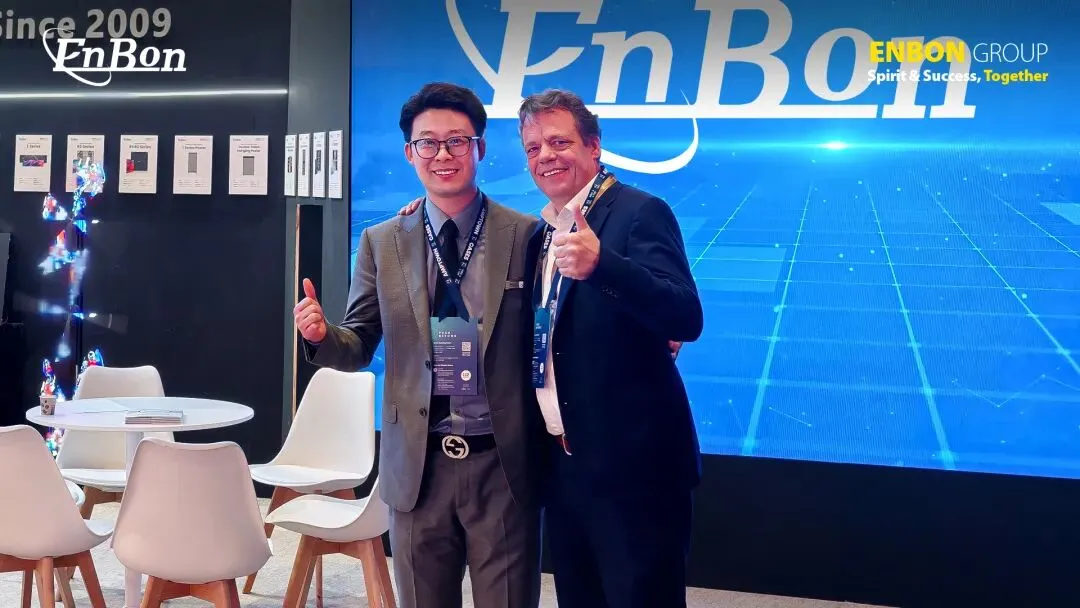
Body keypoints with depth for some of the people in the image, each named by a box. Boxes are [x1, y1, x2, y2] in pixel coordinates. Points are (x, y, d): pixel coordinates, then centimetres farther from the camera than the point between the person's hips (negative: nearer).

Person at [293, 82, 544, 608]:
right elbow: (360, 347, 6)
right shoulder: (381, 243, 5)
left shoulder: (528, 236, -2)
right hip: (418, 465, 2)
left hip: (503, 464, -2)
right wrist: (322, 336, -14)